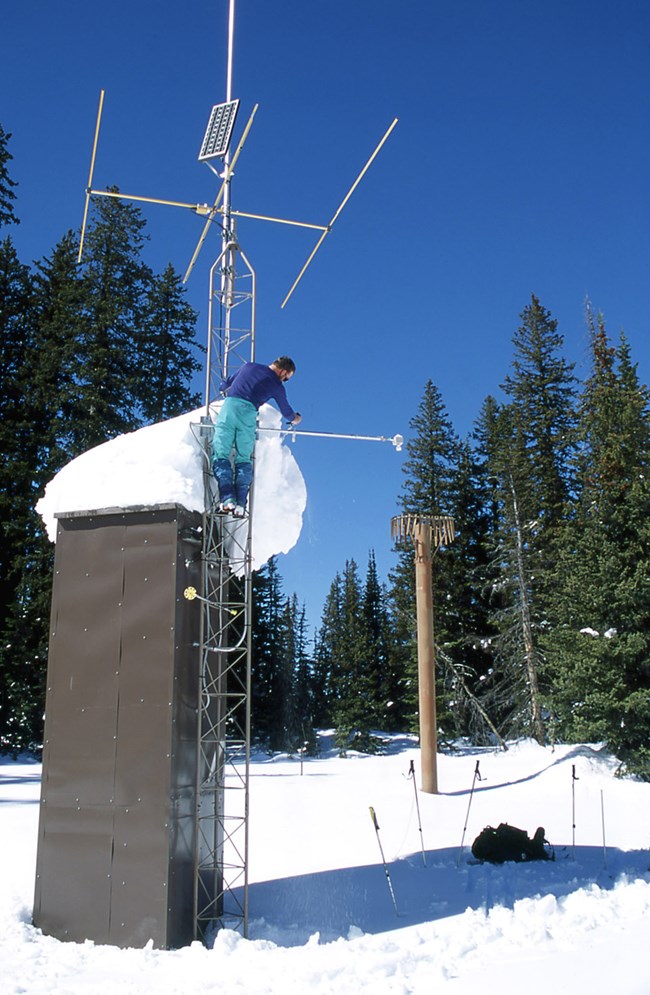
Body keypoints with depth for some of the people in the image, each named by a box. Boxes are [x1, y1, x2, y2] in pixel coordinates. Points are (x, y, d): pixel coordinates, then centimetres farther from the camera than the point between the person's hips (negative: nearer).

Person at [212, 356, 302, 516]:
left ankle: (228, 498, -16)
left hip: (229, 406, 1)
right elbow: (287, 411, 27)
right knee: (244, 459, 7)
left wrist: (225, 390, 56)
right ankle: (240, 502, -7)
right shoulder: (277, 386, 14)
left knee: (220, 455, 0)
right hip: (249, 413, -1)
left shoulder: (249, 366, 21)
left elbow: (225, 385, 32)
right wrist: (294, 419, 50)